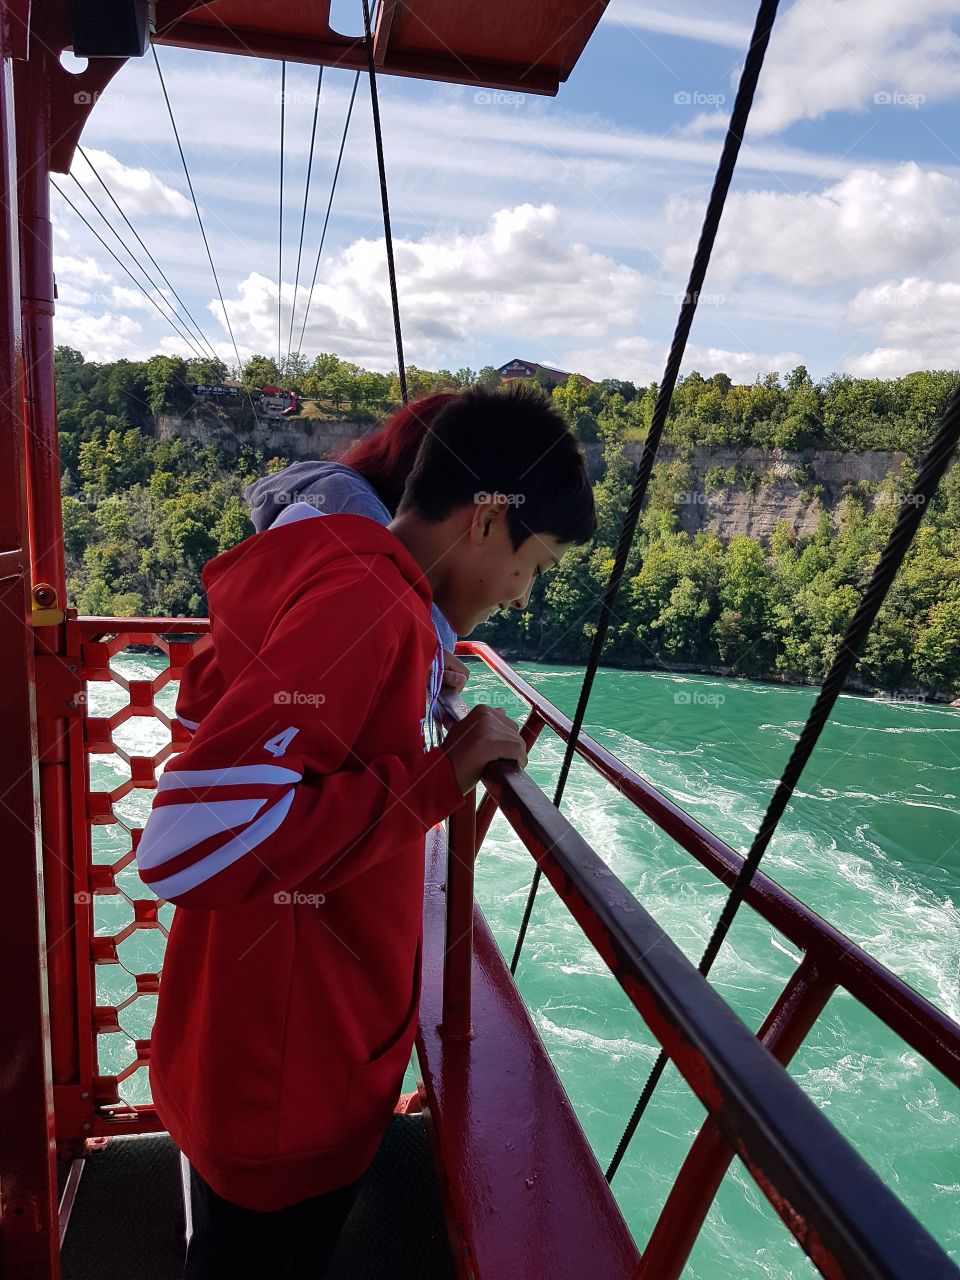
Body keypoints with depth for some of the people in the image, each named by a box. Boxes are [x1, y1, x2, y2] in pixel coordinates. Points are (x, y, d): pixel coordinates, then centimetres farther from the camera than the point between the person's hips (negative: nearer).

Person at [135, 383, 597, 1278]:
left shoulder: (330, 572, 3)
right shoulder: (369, 602, -28)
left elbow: (206, 690, 19)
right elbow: (189, 843, -35)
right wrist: (437, 778, -27)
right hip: (287, 1094, -8)